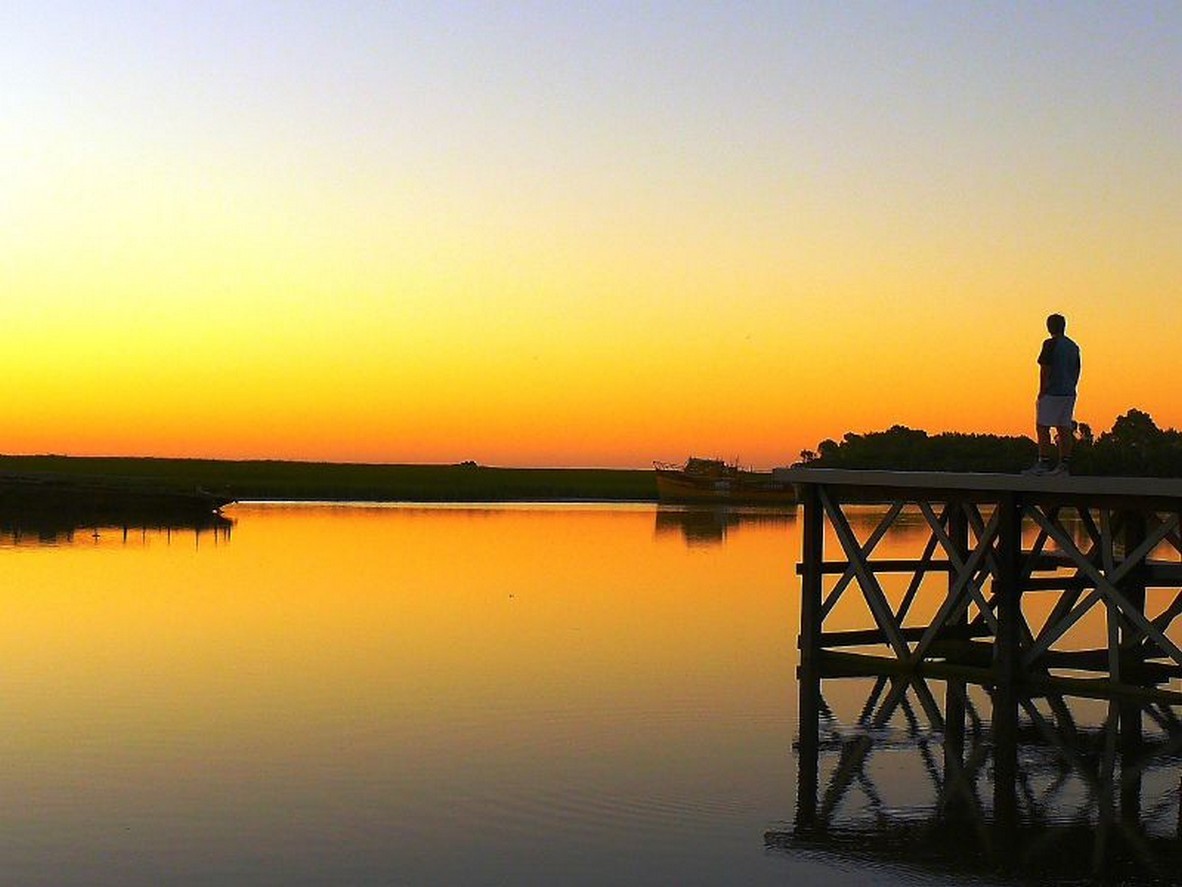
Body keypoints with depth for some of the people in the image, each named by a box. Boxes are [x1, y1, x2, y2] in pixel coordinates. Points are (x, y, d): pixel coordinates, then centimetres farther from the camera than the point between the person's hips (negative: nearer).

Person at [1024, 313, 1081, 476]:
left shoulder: (1051, 344, -10)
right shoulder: (1073, 347, 13)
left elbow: (1045, 369, -12)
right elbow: (1076, 372, 16)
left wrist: (1042, 391, -8)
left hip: (1052, 393, -7)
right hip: (1068, 393, 7)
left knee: (1042, 426, -4)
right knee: (1064, 429, 7)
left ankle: (1043, 463, -9)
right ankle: (1064, 465, 4)